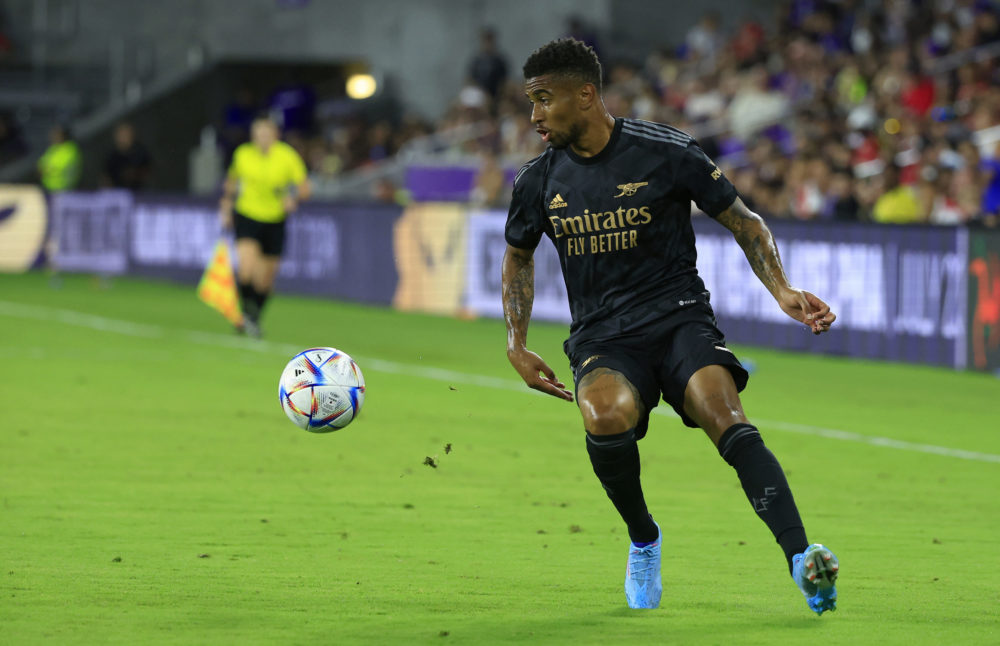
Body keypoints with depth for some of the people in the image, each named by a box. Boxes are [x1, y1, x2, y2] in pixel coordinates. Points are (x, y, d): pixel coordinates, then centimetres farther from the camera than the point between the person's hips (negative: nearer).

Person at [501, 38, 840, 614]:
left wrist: (781, 290, -8)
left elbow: (742, 221, 6)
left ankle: (801, 559, -43)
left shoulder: (667, 152, -4)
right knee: (607, 417, -33)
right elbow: (519, 255, 25)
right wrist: (517, 345, 16)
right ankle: (644, 540, -5)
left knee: (726, 417, -31)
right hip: (601, 338, 2)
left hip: (679, 316, -2)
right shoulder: (539, 181, 6)